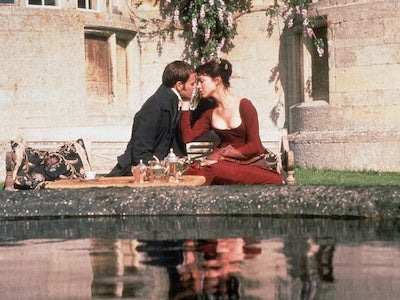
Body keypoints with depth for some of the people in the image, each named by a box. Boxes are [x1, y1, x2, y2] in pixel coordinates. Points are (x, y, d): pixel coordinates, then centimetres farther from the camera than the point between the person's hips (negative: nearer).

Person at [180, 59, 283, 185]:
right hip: (228, 164, 2)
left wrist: (221, 155, -15)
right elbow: (187, 136, 0)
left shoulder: (244, 105, -4)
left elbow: (254, 146, -8)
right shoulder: (209, 113, 13)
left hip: (252, 163, -2)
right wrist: (185, 104, 2)